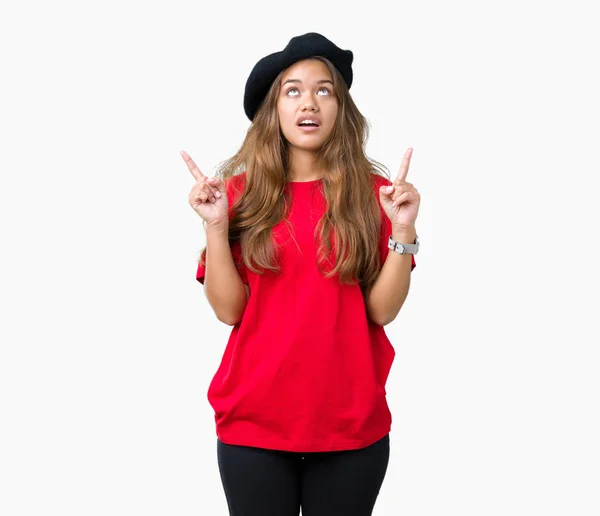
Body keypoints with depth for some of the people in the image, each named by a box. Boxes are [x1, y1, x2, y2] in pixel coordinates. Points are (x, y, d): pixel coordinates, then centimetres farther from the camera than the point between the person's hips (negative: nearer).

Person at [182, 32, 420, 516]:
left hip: (352, 422, 0)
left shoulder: (373, 193, -1)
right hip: (253, 420, 0)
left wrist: (403, 231, -16)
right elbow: (228, 310, -4)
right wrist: (216, 225, -15)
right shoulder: (240, 192, -1)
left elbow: (382, 310, -4)